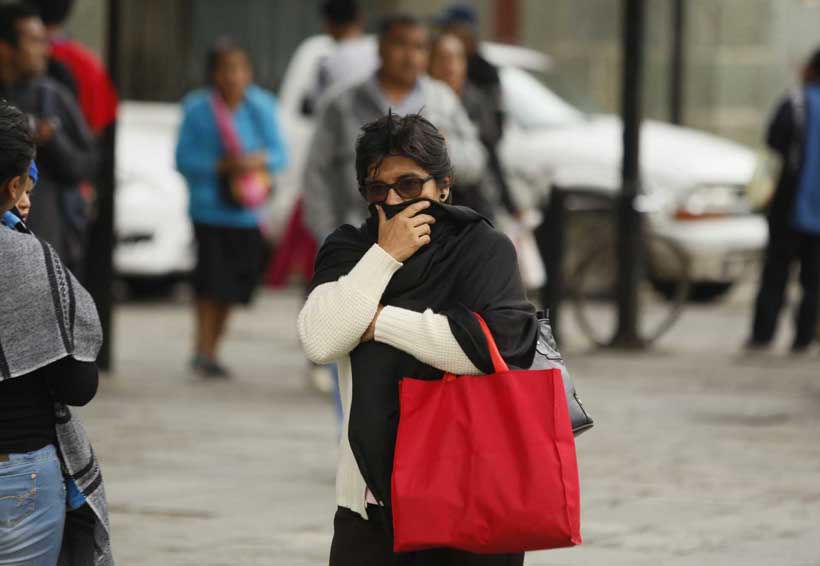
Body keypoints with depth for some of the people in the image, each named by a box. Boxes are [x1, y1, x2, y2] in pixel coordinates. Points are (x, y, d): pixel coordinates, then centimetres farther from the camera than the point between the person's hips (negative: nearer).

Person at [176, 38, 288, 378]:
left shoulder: (260, 108, 4)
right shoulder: (198, 110, -5)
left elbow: (279, 154, 4)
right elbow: (184, 159, -6)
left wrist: (257, 161, -17)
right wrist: (221, 166, -18)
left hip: (246, 212, 4)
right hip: (209, 207, -4)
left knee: (232, 285, 9)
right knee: (212, 283, -13)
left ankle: (211, 350, 21)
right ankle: (204, 349, -9)